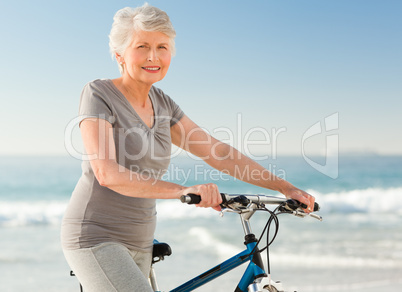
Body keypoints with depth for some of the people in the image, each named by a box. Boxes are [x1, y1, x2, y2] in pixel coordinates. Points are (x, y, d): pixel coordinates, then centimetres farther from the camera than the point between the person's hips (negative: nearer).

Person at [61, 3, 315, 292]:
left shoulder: (162, 104, 7)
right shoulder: (99, 93, -12)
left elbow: (219, 152, 7)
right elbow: (107, 173, -25)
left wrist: (286, 188, 2)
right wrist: (182, 190, -37)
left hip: (138, 243, 7)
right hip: (96, 238, -7)